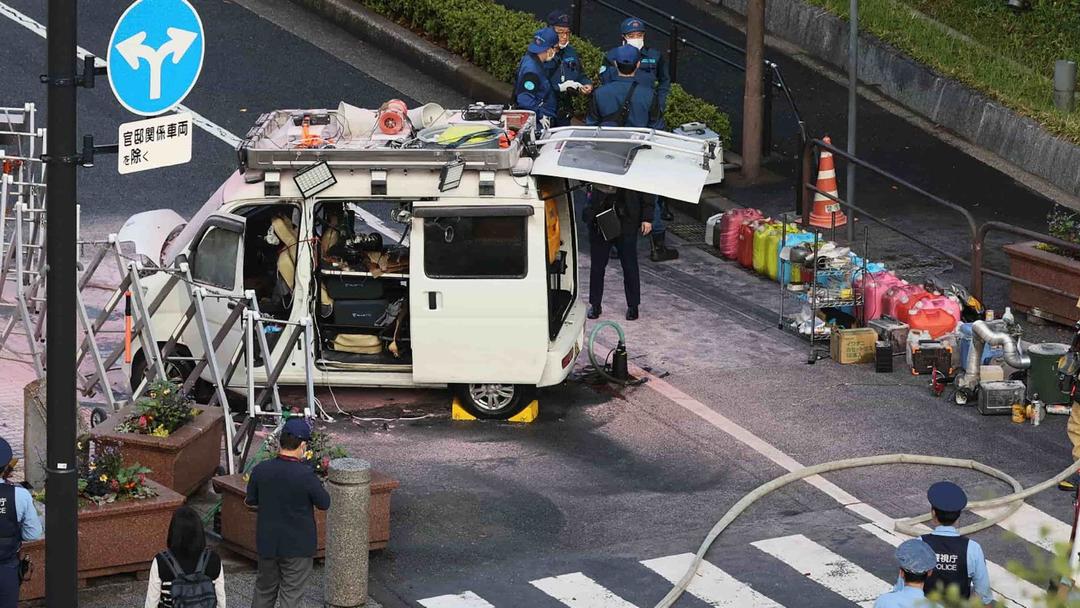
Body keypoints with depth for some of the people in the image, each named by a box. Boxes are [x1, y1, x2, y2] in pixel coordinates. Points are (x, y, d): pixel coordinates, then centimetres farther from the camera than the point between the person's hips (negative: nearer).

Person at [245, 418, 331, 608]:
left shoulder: (260, 470, -11)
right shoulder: (306, 475, -23)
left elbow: (251, 501, 4)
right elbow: (324, 503, -10)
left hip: (267, 543, 4)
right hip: (298, 547, -4)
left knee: (264, 590, 22)